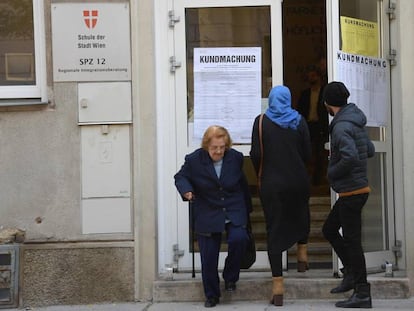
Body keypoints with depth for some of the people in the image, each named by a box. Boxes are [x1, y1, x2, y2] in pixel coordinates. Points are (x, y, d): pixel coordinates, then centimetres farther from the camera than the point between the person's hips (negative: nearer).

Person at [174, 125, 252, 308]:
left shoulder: (236, 158, -3)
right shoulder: (194, 160, -11)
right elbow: (180, 177, 3)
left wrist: (247, 209, 21)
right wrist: (186, 190, -21)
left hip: (234, 212, 1)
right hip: (207, 214, -1)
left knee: (238, 239, -24)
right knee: (208, 258, 0)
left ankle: (230, 277, 3)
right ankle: (212, 296, 21)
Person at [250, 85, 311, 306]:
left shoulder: (261, 122, -5)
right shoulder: (299, 121, -1)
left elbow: (255, 155, -8)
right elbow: (307, 154, -1)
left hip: (271, 184, -1)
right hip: (298, 181, 1)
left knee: (274, 229, 2)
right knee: (300, 214, 33)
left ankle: (278, 284, -2)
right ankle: (302, 251, 39)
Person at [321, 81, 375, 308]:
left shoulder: (341, 127, -19)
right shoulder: (356, 122, 9)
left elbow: (350, 158, -32)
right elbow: (369, 151, 18)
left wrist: (331, 173, -15)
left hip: (351, 191, -10)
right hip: (355, 189, 10)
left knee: (352, 240, -3)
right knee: (329, 229, 19)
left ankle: (362, 294, 3)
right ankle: (351, 273, 23)